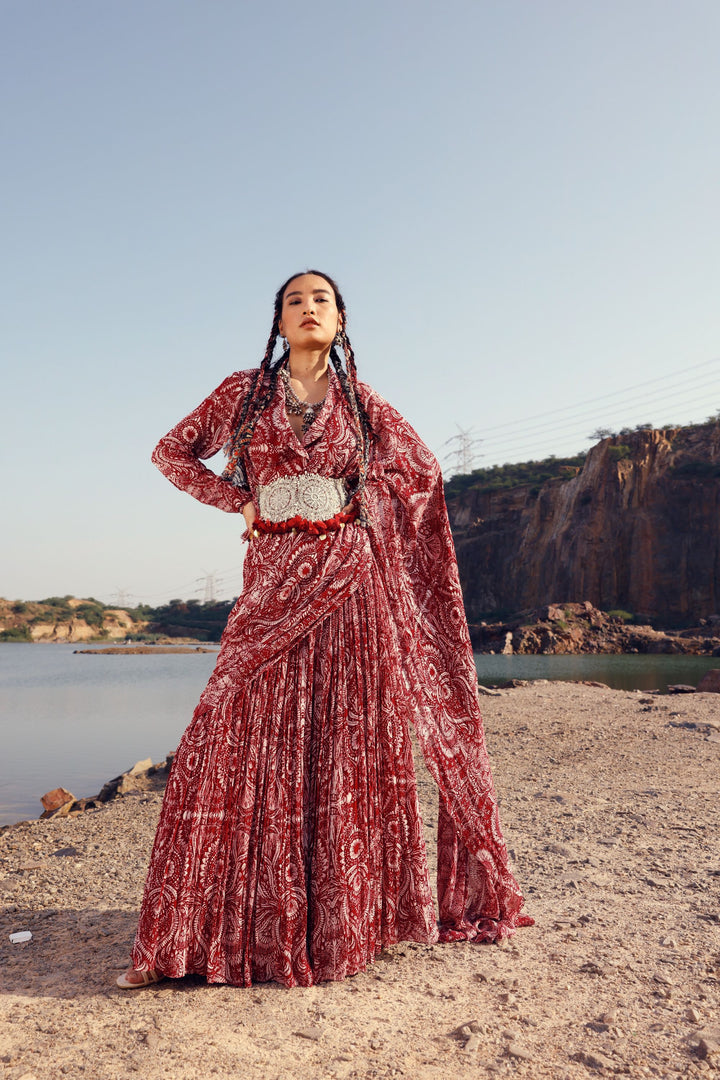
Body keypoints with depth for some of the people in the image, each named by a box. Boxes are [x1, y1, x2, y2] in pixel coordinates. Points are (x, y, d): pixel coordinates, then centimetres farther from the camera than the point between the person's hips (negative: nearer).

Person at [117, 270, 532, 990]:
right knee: (248, 742, -2)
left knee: (349, 743, 1)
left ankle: (346, 919, 17)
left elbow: (422, 472, 19)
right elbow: (171, 454, 16)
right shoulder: (243, 392, 9)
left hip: (348, 581, 0)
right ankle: (249, 927, 11)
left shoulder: (363, 404, 10)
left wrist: (359, 505, 8)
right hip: (273, 585, 1)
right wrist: (241, 500, 5)